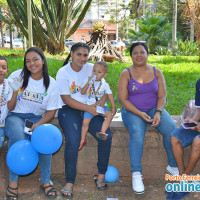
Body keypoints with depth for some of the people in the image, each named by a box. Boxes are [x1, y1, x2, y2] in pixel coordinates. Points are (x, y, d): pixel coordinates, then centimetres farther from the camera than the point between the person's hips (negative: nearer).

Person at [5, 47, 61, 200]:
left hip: (36, 117, 1)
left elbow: (51, 111, -1)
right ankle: (13, 181, -20)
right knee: (18, 137, -34)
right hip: (15, 116, -1)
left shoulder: (51, 84, 1)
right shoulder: (18, 76, 0)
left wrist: (38, 125, -17)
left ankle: (46, 181, -14)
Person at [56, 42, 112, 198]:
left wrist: (100, 104, -18)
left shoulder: (91, 68, 6)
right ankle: (70, 182, -13)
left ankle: (101, 175, -2)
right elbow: (66, 99, -10)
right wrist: (87, 108, -21)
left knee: (106, 136, -20)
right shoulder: (63, 73, -4)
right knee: (73, 141, -28)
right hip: (69, 110, -3)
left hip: (91, 109, 3)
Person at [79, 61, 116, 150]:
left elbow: (110, 96, 7)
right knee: (85, 122, -14)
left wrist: (113, 107, 2)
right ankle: (82, 140, 2)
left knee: (110, 115, -27)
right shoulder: (89, 82, 3)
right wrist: (88, 83, -19)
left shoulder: (104, 84, 3)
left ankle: (102, 132, -29)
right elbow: (82, 92, -6)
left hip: (102, 106, 1)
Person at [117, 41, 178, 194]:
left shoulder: (157, 72, 6)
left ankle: (173, 166, -6)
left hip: (154, 109, 3)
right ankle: (136, 174, -29)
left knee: (172, 128, -24)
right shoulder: (126, 74, -2)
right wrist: (139, 114, -19)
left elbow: (162, 96, 4)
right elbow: (123, 99, -7)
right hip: (132, 111, -2)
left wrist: (158, 113, -15)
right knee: (137, 132, -33)